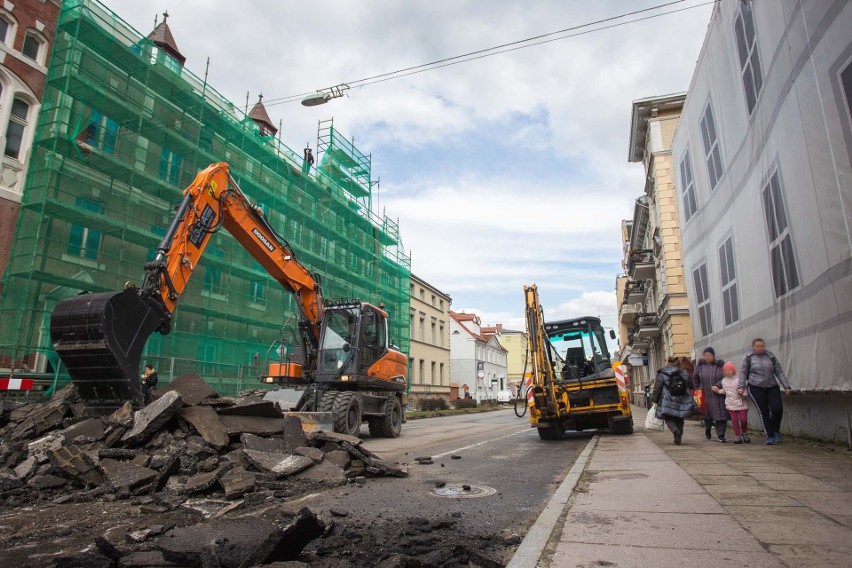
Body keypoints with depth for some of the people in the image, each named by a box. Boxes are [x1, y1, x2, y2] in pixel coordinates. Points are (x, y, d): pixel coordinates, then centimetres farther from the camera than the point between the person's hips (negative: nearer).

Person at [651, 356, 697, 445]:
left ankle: (676, 431, -22)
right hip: (681, 401, 4)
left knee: (669, 418, 4)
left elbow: (657, 387, -6)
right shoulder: (684, 373, 7)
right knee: (679, 419, 15)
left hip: (668, 402, -4)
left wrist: (655, 399, 2)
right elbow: (688, 386, 17)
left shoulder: (662, 374, -6)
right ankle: (679, 438, 15)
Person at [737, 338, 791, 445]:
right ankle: (770, 436, 4)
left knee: (777, 408, -11)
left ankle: (776, 431, 14)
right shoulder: (748, 357, 1)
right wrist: (741, 387, 0)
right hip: (755, 388, -2)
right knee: (763, 412, -4)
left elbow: (779, 372, 10)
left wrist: (786, 386, 5)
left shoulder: (770, 356, 8)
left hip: (772, 387, 3)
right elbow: (743, 372, 6)